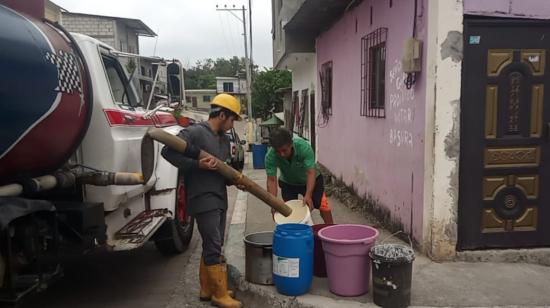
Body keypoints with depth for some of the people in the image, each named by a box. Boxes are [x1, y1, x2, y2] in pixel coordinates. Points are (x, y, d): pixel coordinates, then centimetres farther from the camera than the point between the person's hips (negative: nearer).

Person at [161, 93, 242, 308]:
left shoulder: (224, 139, 15)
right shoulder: (194, 132, -11)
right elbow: (168, 151, -19)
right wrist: (198, 165, -24)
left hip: (220, 199, 9)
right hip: (203, 200, -9)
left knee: (212, 246, 15)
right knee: (213, 247, -4)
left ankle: (207, 289, 27)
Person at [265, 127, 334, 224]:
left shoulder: (304, 147, -37)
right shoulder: (270, 156, -31)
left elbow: (311, 172, -37)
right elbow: (271, 180, -29)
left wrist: (308, 195, -47)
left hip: (310, 179, -1)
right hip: (288, 183, 2)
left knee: (322, 204, -8)